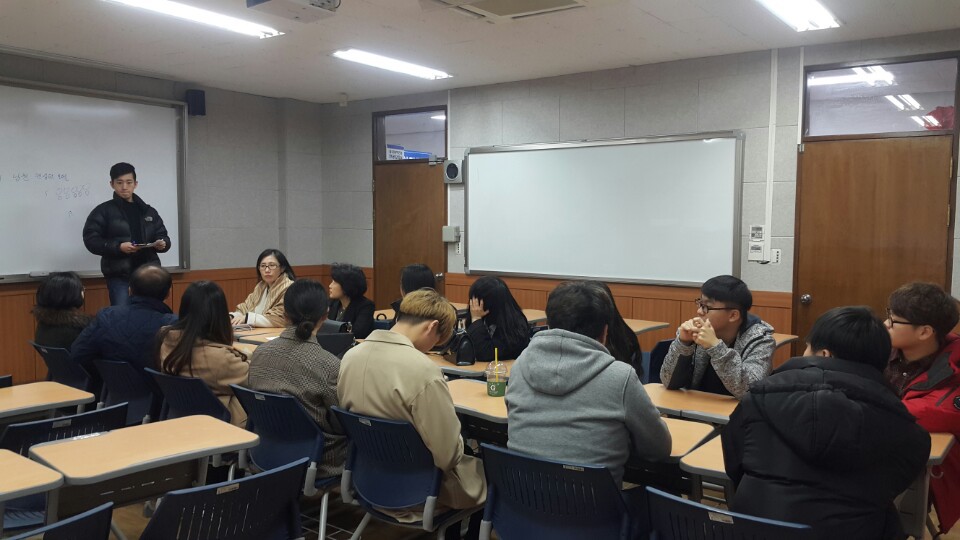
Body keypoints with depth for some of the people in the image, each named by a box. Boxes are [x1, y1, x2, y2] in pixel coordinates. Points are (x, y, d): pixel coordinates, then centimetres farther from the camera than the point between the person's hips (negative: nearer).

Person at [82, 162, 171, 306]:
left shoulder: (148, 211, 15)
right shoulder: (103, 211, 2)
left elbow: (162, 235, 17)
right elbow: (91, 240, -5)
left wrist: (163, 243, -7)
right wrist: (118, 247, -19)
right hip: (119, 277, -4)